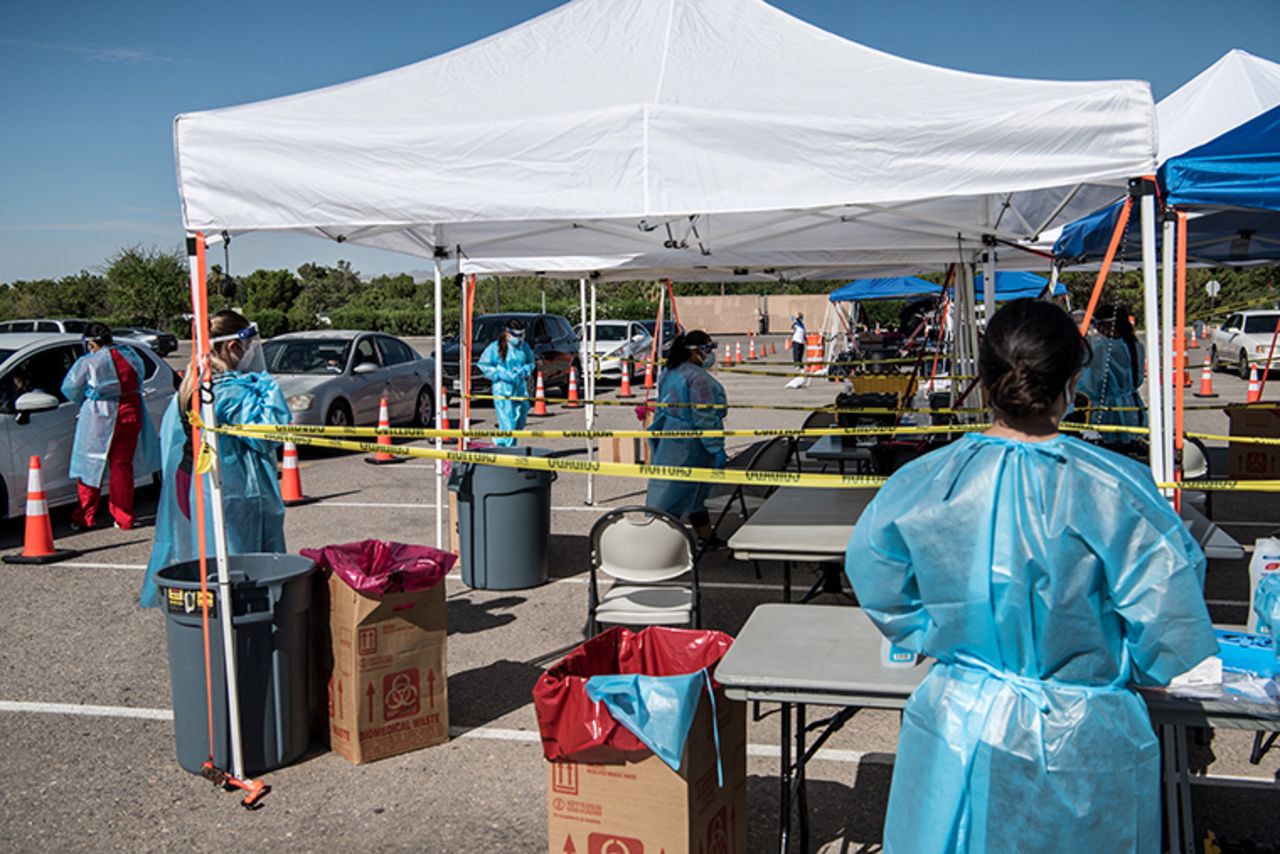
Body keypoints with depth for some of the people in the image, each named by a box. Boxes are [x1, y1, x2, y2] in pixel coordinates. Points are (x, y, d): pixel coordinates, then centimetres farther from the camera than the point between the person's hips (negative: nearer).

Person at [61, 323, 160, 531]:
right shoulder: (132, 357, 3)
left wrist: (85, 401, 20)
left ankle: (85, 517, 15)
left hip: (100, 419, -4)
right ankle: (124, 518, 11)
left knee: (91, 466, 9)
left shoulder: (88, 362, -9)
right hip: (130, 415, 4)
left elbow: (70, 389, 2)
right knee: (122, 465, 11)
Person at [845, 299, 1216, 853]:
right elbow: (1173, 627, -13)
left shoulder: (923, 484, -12)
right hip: (1081, 748, -2)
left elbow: (877, 584, 1)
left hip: (960, 732, 2)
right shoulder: (1116, 492, -20)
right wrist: (1110, 663, 6)